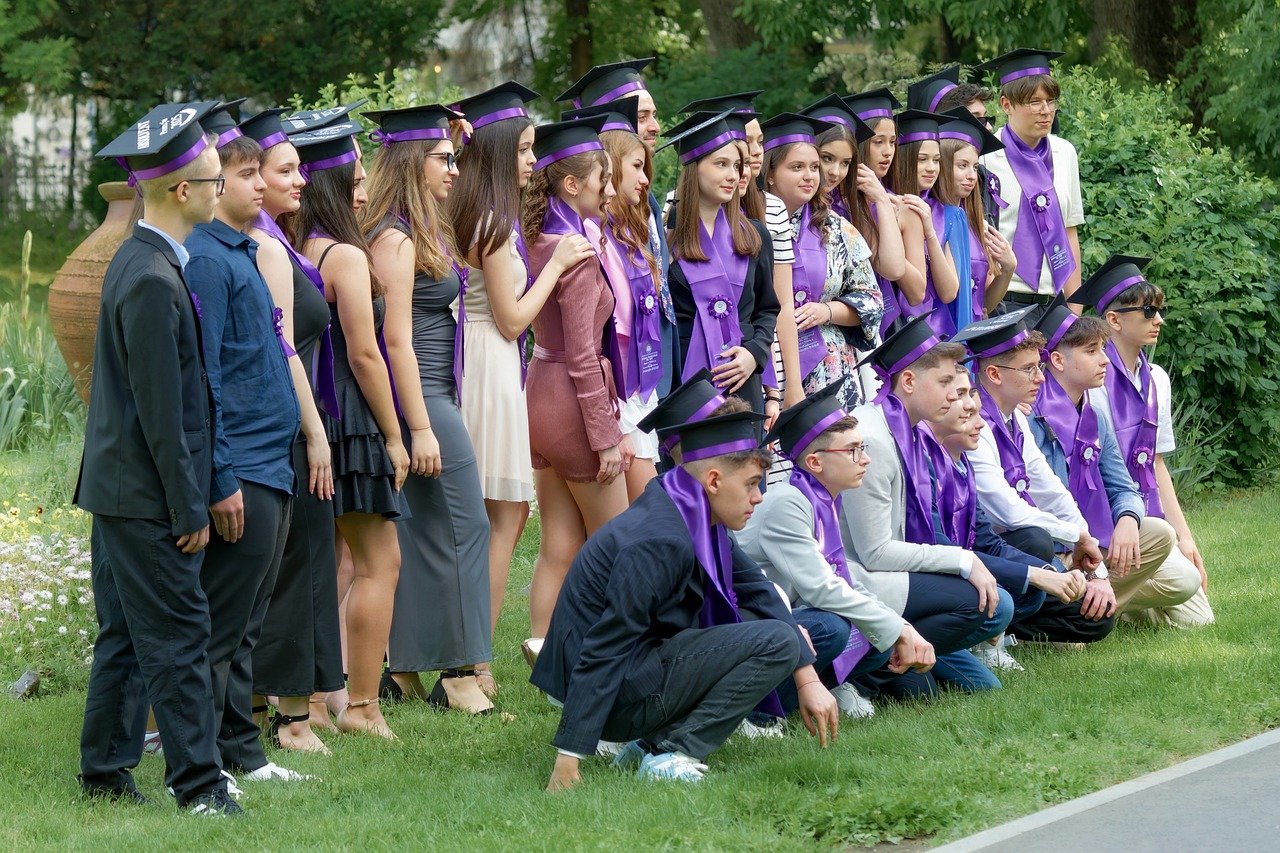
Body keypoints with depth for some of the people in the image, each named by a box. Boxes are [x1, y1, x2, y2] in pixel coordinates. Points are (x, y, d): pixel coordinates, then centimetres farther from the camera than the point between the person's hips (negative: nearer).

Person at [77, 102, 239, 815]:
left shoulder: (141, 261, 10)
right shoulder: (152, 281, -21)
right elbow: (161, 410, -20)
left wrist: (187, 497, 19)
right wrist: (188, 508, -16)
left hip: (120, 486, 10)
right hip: (147, 494, -10)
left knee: (126, 635, 15)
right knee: (178, 636, -5)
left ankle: (106, 770, 21)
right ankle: (199, 783, -2)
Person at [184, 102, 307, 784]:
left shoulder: (244, 252, 14)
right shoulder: (205, 259, -14)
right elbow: (201, 380, -18)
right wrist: (222, 481, -20)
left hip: (271, 468, 9)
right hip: (240, 474, -9)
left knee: (245, 625, 15)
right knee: (219, 628, -4)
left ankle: (240, 752, 22)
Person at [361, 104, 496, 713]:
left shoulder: (424, 232, 14)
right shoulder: (395, 238, -16)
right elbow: (397, 338, -20)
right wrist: (420, 428, -21)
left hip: (434, 396, 10)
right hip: (423, 399, -10)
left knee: (421, 531, 11)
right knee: (463, 527, -6)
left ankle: (403, 668, 15)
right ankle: (457, 673, -1)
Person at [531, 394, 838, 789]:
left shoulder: (697, 521, 5)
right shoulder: (661, 543, -24)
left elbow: (756, 588, 15)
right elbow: (604, 649, -25)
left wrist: (807, 679, 7)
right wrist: (569, 758, -26)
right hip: (621, 699, -10)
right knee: (776, 641, -15)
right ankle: (672, 756, -14)